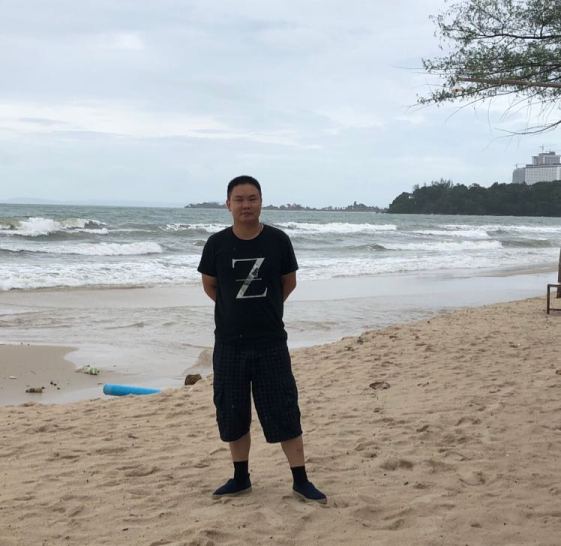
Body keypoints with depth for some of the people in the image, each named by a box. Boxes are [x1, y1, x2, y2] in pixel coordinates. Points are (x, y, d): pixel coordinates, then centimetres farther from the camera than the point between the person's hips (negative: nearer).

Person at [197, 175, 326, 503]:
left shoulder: (278, 240, -5)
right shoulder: (217, 244, -4)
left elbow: (289, 282, 9)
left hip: (271, 341, -1)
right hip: (229, 343, 2)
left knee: (284, 412, 1)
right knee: (232, 414, 10)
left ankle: (301, 480, 12)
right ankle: (241, 478, 26)